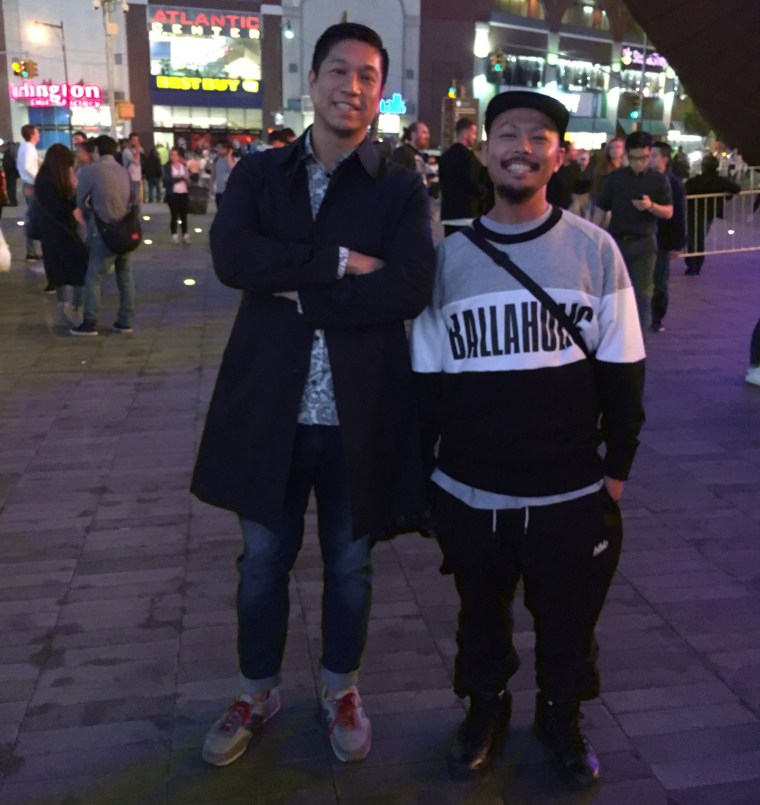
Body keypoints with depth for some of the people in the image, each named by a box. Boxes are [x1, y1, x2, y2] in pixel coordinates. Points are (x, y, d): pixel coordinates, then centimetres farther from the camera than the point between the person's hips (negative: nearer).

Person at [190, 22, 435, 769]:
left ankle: (340, 688, 40)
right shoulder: (258, 173, 4)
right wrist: (341, 262, -18)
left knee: (350, 563, 16)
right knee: (263, 559, 16)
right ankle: (257, 692, 39)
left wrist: (300, 289, -16)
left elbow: (409, 289, -17)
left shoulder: (401, 189, 0)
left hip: (359, 411, -1)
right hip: (269, 405, 1)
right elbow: (230, 256, -15)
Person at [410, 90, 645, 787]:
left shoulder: (595, 249, -5)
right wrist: (418, 471, 2)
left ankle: (561, 715, 45)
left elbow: (621, 372, 0)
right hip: (468, 493, 1)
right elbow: (427, 378, 2)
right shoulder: (450, 256, -2)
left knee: (569, 620, 18)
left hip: (572, 494, 0)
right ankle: (486, 707, 46)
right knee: (481, 614, 20)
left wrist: (617, 467, 0)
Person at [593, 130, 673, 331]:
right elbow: (601, 209, 5)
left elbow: (669, 212, 0)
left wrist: (651, 206, -20)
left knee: (642, 292, -1)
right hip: (617, 240, 1)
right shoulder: (615, 177, 3)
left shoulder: (659, 180, 1)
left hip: (644, 242, -1)